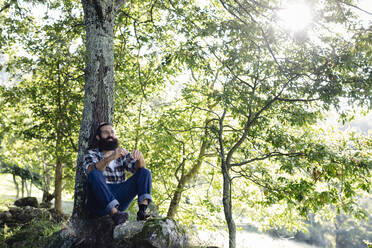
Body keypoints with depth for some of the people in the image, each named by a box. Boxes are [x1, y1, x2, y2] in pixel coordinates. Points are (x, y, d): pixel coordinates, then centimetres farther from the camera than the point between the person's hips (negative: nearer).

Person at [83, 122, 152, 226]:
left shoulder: (122, 154, 18)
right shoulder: (91, 154, 6)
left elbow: (139, 168, 2)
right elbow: (91, 171, -17)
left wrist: (140, 158, -22)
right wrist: (111, 157, -34)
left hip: (119, 199, 3)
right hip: (98, 204, -3)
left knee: (145, 172, -8)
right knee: (95, 174, -30)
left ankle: (142, 211, -29)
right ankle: (114, 214, -40)